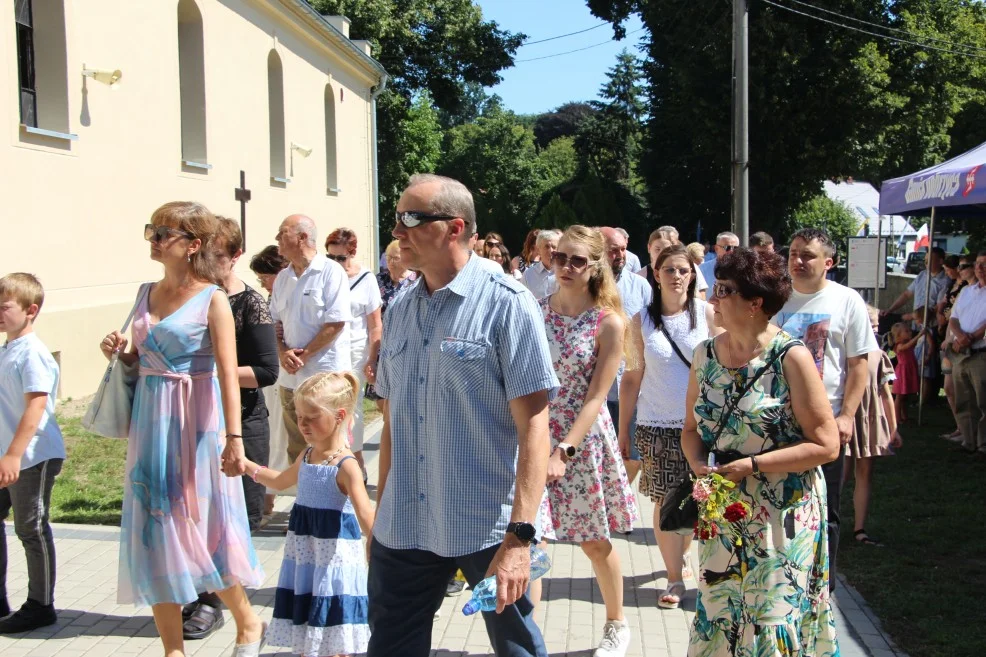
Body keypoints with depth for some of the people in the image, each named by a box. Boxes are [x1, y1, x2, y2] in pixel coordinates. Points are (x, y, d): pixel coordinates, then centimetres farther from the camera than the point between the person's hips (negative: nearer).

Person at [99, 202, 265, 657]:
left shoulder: (212, 299, -9)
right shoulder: (147, 293, 10)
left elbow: (228, 372, -16)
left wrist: (234, 436, -23)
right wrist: (119, 352, -3)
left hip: (195, 422, -6)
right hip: (150, 420, 6)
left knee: (203, 527, 3)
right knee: (155, 532, 7)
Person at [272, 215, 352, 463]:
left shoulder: (331, 272, -9)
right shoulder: (283, 277, 11)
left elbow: (336, 323, -14)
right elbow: (275, 321, 14)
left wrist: (303, 355, -13)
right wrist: (282, 352, -5)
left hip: (325, 376, -6)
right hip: (290, 376, 6)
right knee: (296, 448, 13)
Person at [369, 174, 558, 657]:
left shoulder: (506, 304, -10)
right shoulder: (399, 310, 8)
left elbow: (532, 424, -14)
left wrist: (520, 535, -20)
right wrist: (381, 513, 14)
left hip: (487, 528, -5)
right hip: (403, 527, 5)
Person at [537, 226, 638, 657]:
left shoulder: (609, 322, -8)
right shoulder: (533, 311, 0)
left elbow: (595, 398, -12)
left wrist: (564, 452, -21)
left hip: (583, 440, -1)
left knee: (595, 542, 14)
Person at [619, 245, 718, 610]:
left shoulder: (707, 313, 1)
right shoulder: (642, 320, 2)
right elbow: (632, 377, 5)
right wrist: (623, 428, 4)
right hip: (656, 425, 0)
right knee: (666, 501, -1)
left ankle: (680, 555, 28)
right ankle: (675, 578, 10)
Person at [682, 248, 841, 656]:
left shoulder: (790, 357, -13)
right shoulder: (705, 354, 4)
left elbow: (826, 445, -14)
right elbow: (692, 428, 12)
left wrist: (750, 465, -18)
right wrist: (699, 464, -9)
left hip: (782, 515, -5)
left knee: (774, 623, 2)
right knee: (719, 619, 12)